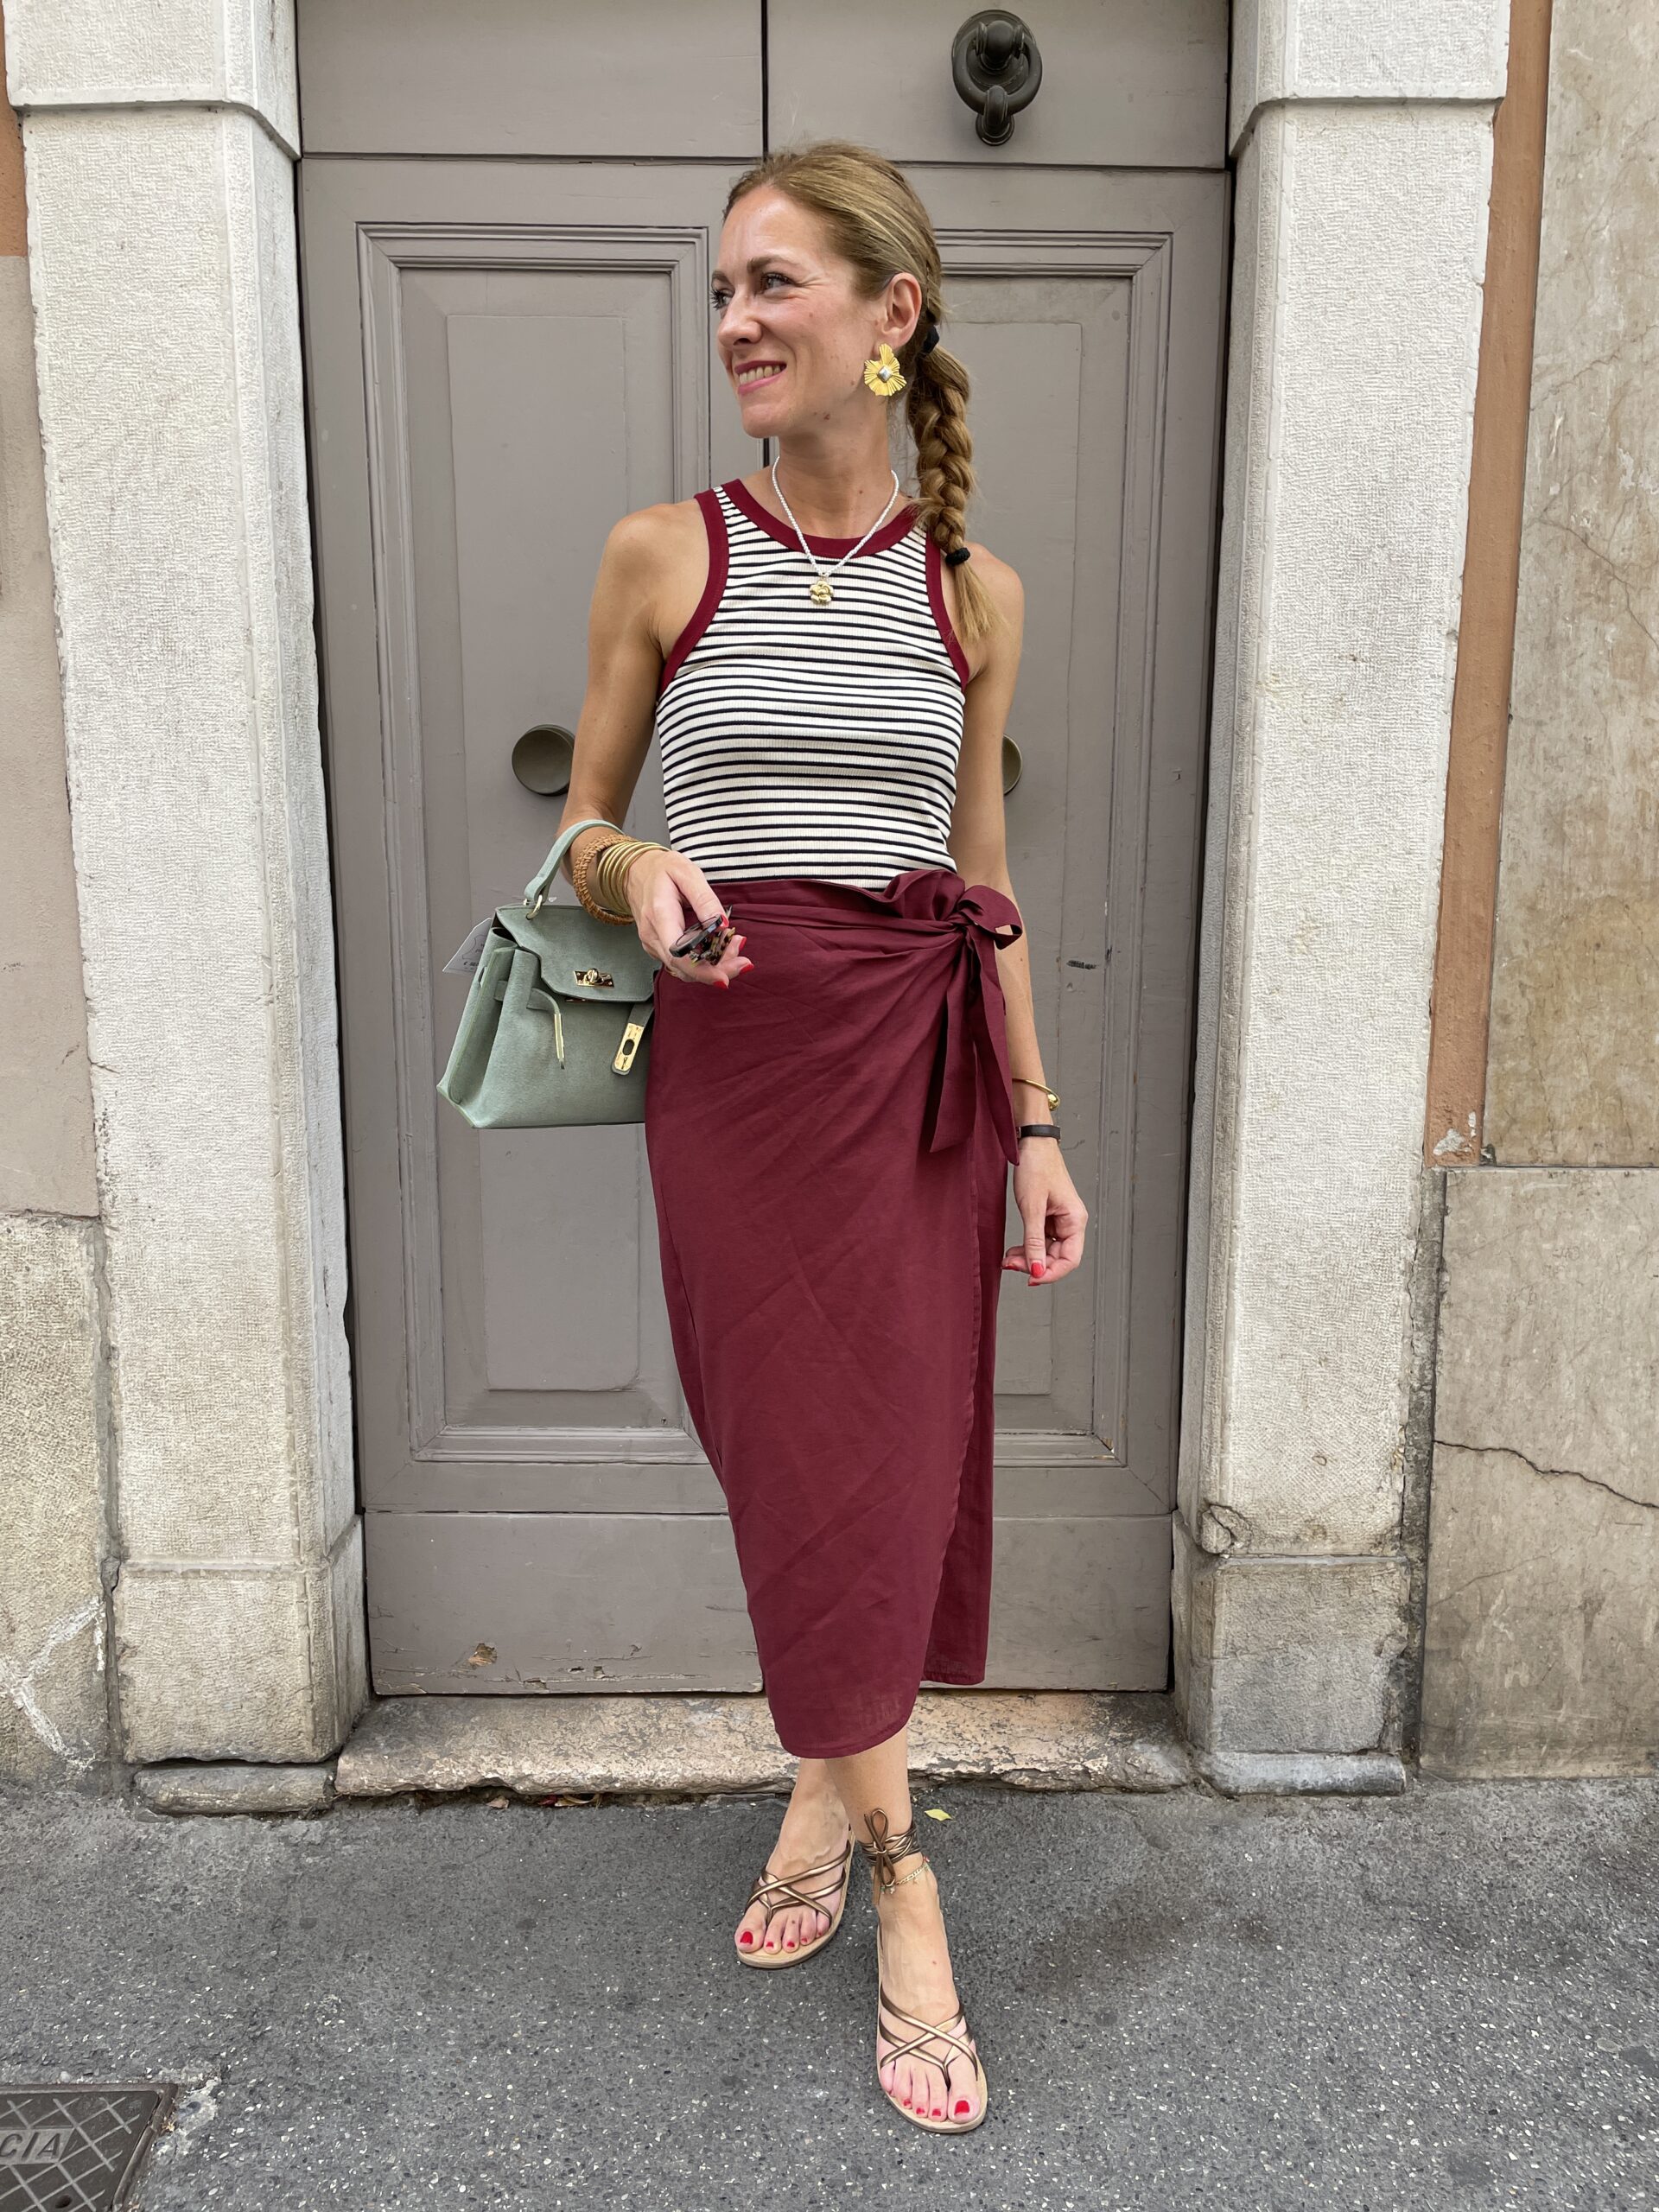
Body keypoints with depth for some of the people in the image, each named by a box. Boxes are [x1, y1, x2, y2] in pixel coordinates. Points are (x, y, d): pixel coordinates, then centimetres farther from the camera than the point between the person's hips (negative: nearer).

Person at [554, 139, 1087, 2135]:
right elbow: (581, 828, 8)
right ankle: (904, 1887, 20)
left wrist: (1035, 1120, 8)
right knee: (810, 1459, 2)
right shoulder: (662, 558, 1)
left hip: (924, 1053, 2)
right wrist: (639, 868, -16)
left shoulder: (972, 590, 6)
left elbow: (984, 877, 10)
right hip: (737, 1049, -1)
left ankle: (824, 1782, 32)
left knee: (897, 1457, 6)